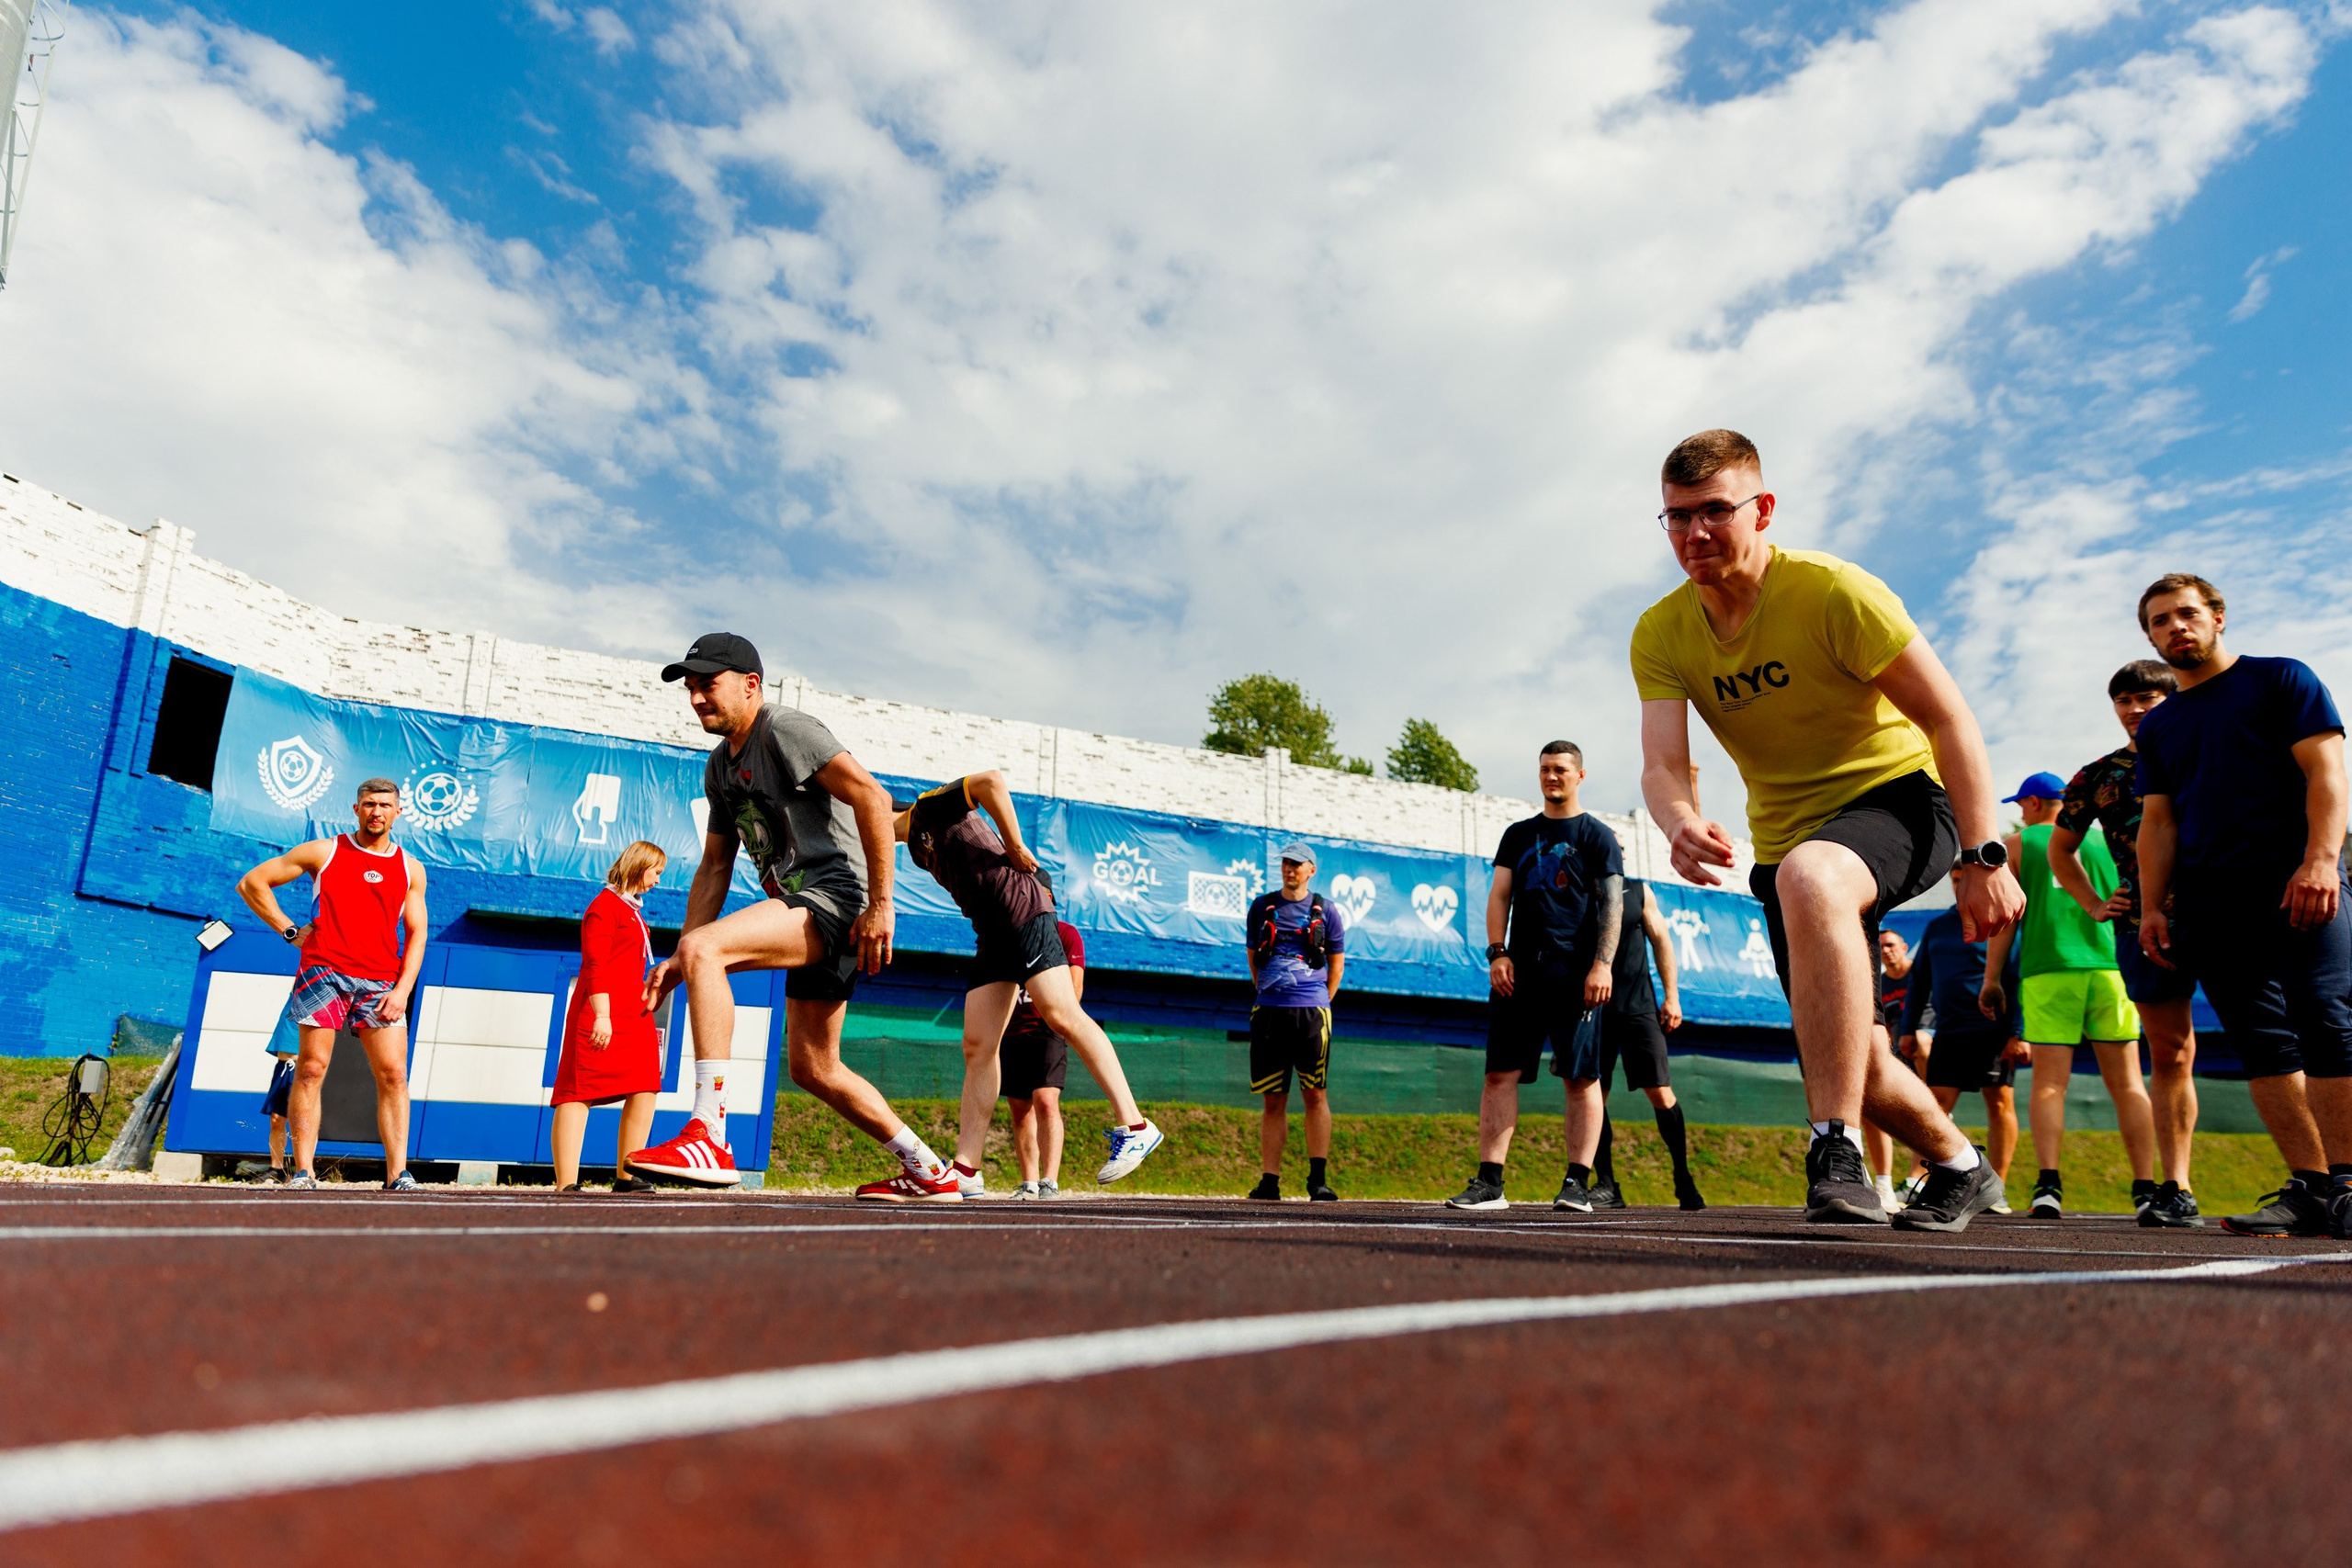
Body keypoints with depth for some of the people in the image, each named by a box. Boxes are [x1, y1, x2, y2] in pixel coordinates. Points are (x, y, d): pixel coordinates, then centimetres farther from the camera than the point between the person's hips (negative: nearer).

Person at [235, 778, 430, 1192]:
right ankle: (303, 1172, 3)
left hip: (381, 982, 2)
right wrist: (290, 930, 4)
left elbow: (416, 935, 11)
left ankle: (397, 1174, -3)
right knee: (311, 1069, -4)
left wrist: (403, 990, -1)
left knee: (394, 1075, -5)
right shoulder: (324, 852, 9)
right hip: (324, 972, -1)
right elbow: (251, 882, 13)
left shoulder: (411, 869, 14)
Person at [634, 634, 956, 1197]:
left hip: (838, 895, -10)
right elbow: (714, 866, 23)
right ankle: (929, 1172, 24)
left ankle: (709, 1139, -28)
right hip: (809, 916, 10)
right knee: (813, 1068, 13)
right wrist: (678, 960, 14)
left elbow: (873, 798, -19)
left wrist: (881, 904, -22)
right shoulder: (719, 765, 20)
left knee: (704, 948, -26)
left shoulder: (784, 729, -8)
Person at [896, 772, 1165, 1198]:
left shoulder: (931, 806, -1)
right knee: (977, 1047, 0)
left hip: (1021, 908, -9)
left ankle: (1133, 1126, -15)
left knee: (1061, 1015, -18)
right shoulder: (916, 845, 24)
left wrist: (1015, 847, -11)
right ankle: (964, 1170, -2)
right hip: (990, 934, 9)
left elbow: (991, 781, -16)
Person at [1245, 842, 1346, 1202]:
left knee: (1316, 1095, -5)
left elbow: (1337, 962, 13)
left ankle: (1318, 1179, -1)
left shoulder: (1325, 911, 8)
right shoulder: (1261, 906, 12)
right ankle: (1269, 1180, 5)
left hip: (1311, 1011, -1)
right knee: (1273, 1100, 3)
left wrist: (1320, 1002, 7)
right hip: (1268, 1011, 1)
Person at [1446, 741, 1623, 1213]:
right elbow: (1499, 895, 14)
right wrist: (1497, 953, 0)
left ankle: (1577, 1183, 2)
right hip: (1519, 971, 4)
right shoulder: (1518, 834, 19)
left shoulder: (1597, 835, 7)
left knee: (1582, 1078, -3)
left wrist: (1602, 964, -13)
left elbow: (1612, 903, -1)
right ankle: (1490, 1182, -2)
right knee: (1500, 1073, -3)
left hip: (1575, 974, -4)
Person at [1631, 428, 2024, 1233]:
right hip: (1787, 839, 6)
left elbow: (1950, 719, -14)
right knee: (1846, 1060, 8)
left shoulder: (1831, 589, -16)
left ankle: (1838, 1159, -40)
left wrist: (1985, 857, -19)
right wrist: (1682, 826, -39)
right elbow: (1663, 764, -15)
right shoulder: (1660, 634, -4)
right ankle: (1962, 1169, 39)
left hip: (1897, 796, -5)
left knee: (1807, 877, -41)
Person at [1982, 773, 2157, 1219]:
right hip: (2108, 966, 3)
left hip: (2047, 969, -2)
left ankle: (2048, 1185, -18)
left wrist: (1991, 978, 6)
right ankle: (2146, 1190, -1)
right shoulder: (2102, 841, 19)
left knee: (2049, 1083, -5)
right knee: (2127, 1083, 5)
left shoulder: (2018, 844, 10)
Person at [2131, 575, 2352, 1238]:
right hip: (2208, 903, 4)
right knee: (2262, 1044, 0)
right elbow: (2158, 820, 19)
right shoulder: (2158, 726, 21)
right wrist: (2152, 905, 8)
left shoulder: (2281, 679, 9)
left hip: (2296, 885, -4)